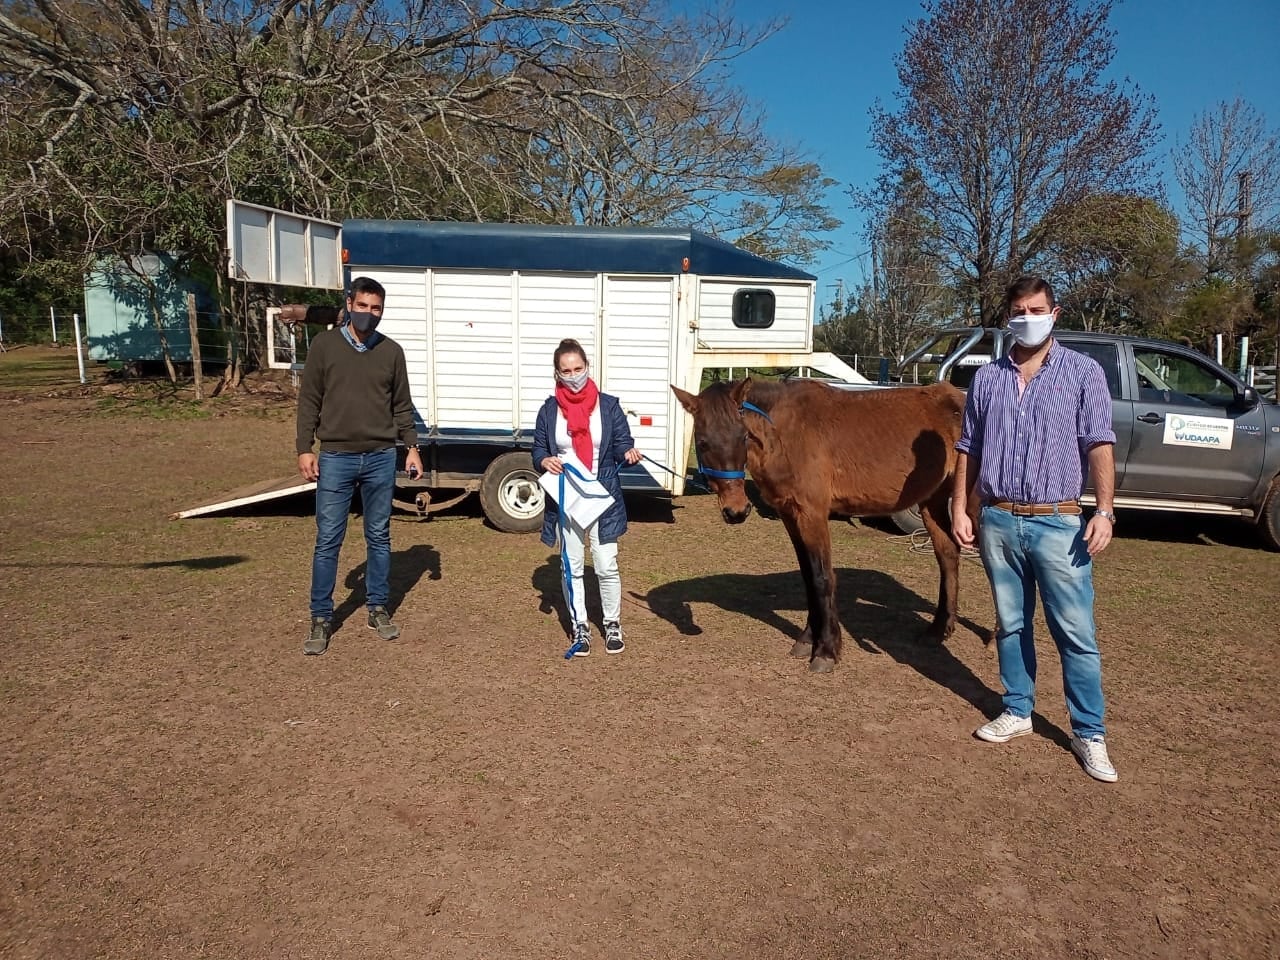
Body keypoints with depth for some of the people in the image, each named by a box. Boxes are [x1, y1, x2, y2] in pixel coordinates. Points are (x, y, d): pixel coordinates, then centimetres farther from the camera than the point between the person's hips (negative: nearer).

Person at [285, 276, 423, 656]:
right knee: (327, 540, 1)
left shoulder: (391, 351, 5)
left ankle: (377, 609, 23)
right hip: (336, 458, -2)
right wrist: (305, 449, -4)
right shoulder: (324, 345, 0)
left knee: (379, 537, 10)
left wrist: (412, 447, 5)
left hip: (381, 458, 2)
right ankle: (321, 618, 11)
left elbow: (402, 405, 11)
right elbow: (309, 401, 2)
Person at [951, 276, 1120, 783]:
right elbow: (969, 450, 11)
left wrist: (1105, 511, -14)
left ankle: (1090, 733, 12)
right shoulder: (988, 378, 8)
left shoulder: (1083, 372, 0)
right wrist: (959, 508, 5)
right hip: (997, 521, 3)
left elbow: (1099, 446, -5)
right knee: (1011, 624, 14)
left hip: (1057, 523, -3)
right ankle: (1017, 711, 28)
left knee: (1076, 633, 0)